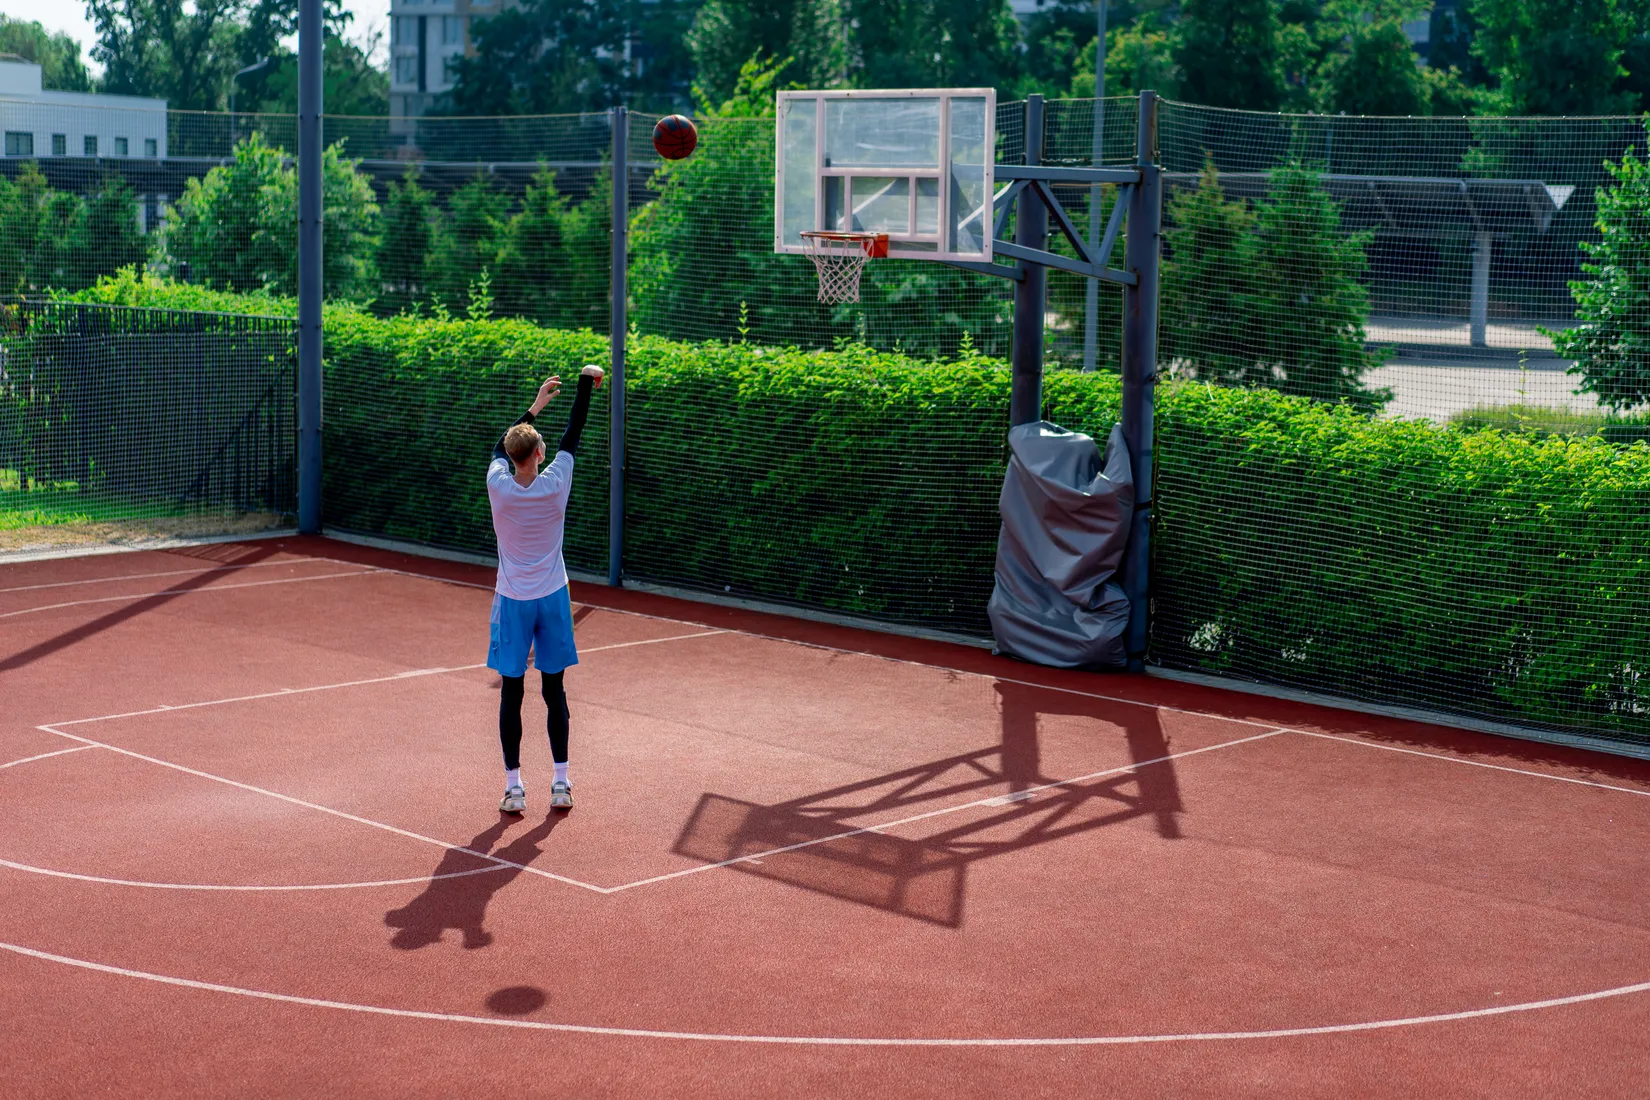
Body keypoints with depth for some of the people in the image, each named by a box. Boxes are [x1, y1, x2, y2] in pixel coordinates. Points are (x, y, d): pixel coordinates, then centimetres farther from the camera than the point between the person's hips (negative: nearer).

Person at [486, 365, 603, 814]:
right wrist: (587, 384, 13)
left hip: (513, 603, 0)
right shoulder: (555, 483, -12)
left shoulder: (498, 486, -11)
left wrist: (535, 406, 20)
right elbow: (573, 433, 2)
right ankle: (561, 783, 10)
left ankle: (514, 787, 3)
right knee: (554, 691, 7)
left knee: (511, 693, 3)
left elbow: (501, 447, 11)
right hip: (552, 598, 0)